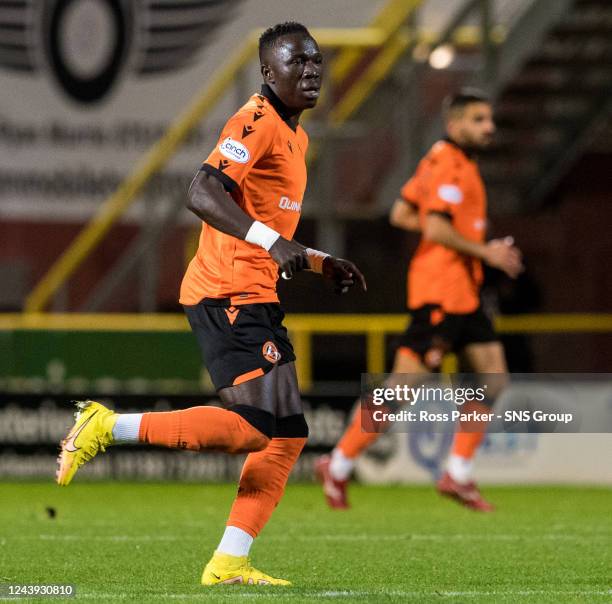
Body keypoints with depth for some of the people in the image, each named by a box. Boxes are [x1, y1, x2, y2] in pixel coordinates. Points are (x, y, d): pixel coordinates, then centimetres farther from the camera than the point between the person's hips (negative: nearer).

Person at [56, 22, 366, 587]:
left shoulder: (293, 135, 21)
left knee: (288, 435, 5)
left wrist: (320, 263, 23)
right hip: (227, 295, -10)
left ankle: (229, 563, 5)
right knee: (253, 427, -19)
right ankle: (108, 427, -12)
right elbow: (202, 195, -25)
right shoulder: (256, 123, -11)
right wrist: (270, 239, -34)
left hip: (256, 297, 10)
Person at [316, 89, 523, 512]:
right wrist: (484, 252, -17)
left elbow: (400, 215, 18)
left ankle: (458, 476, 9)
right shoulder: (449, 164, -14)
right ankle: (339, 467, 0)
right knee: (403, 386, -8)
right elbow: (437, 229, -23)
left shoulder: (442, 160, 16)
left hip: (463, 293, 10)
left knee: (494, 376, 7)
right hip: (441, 292, -10)